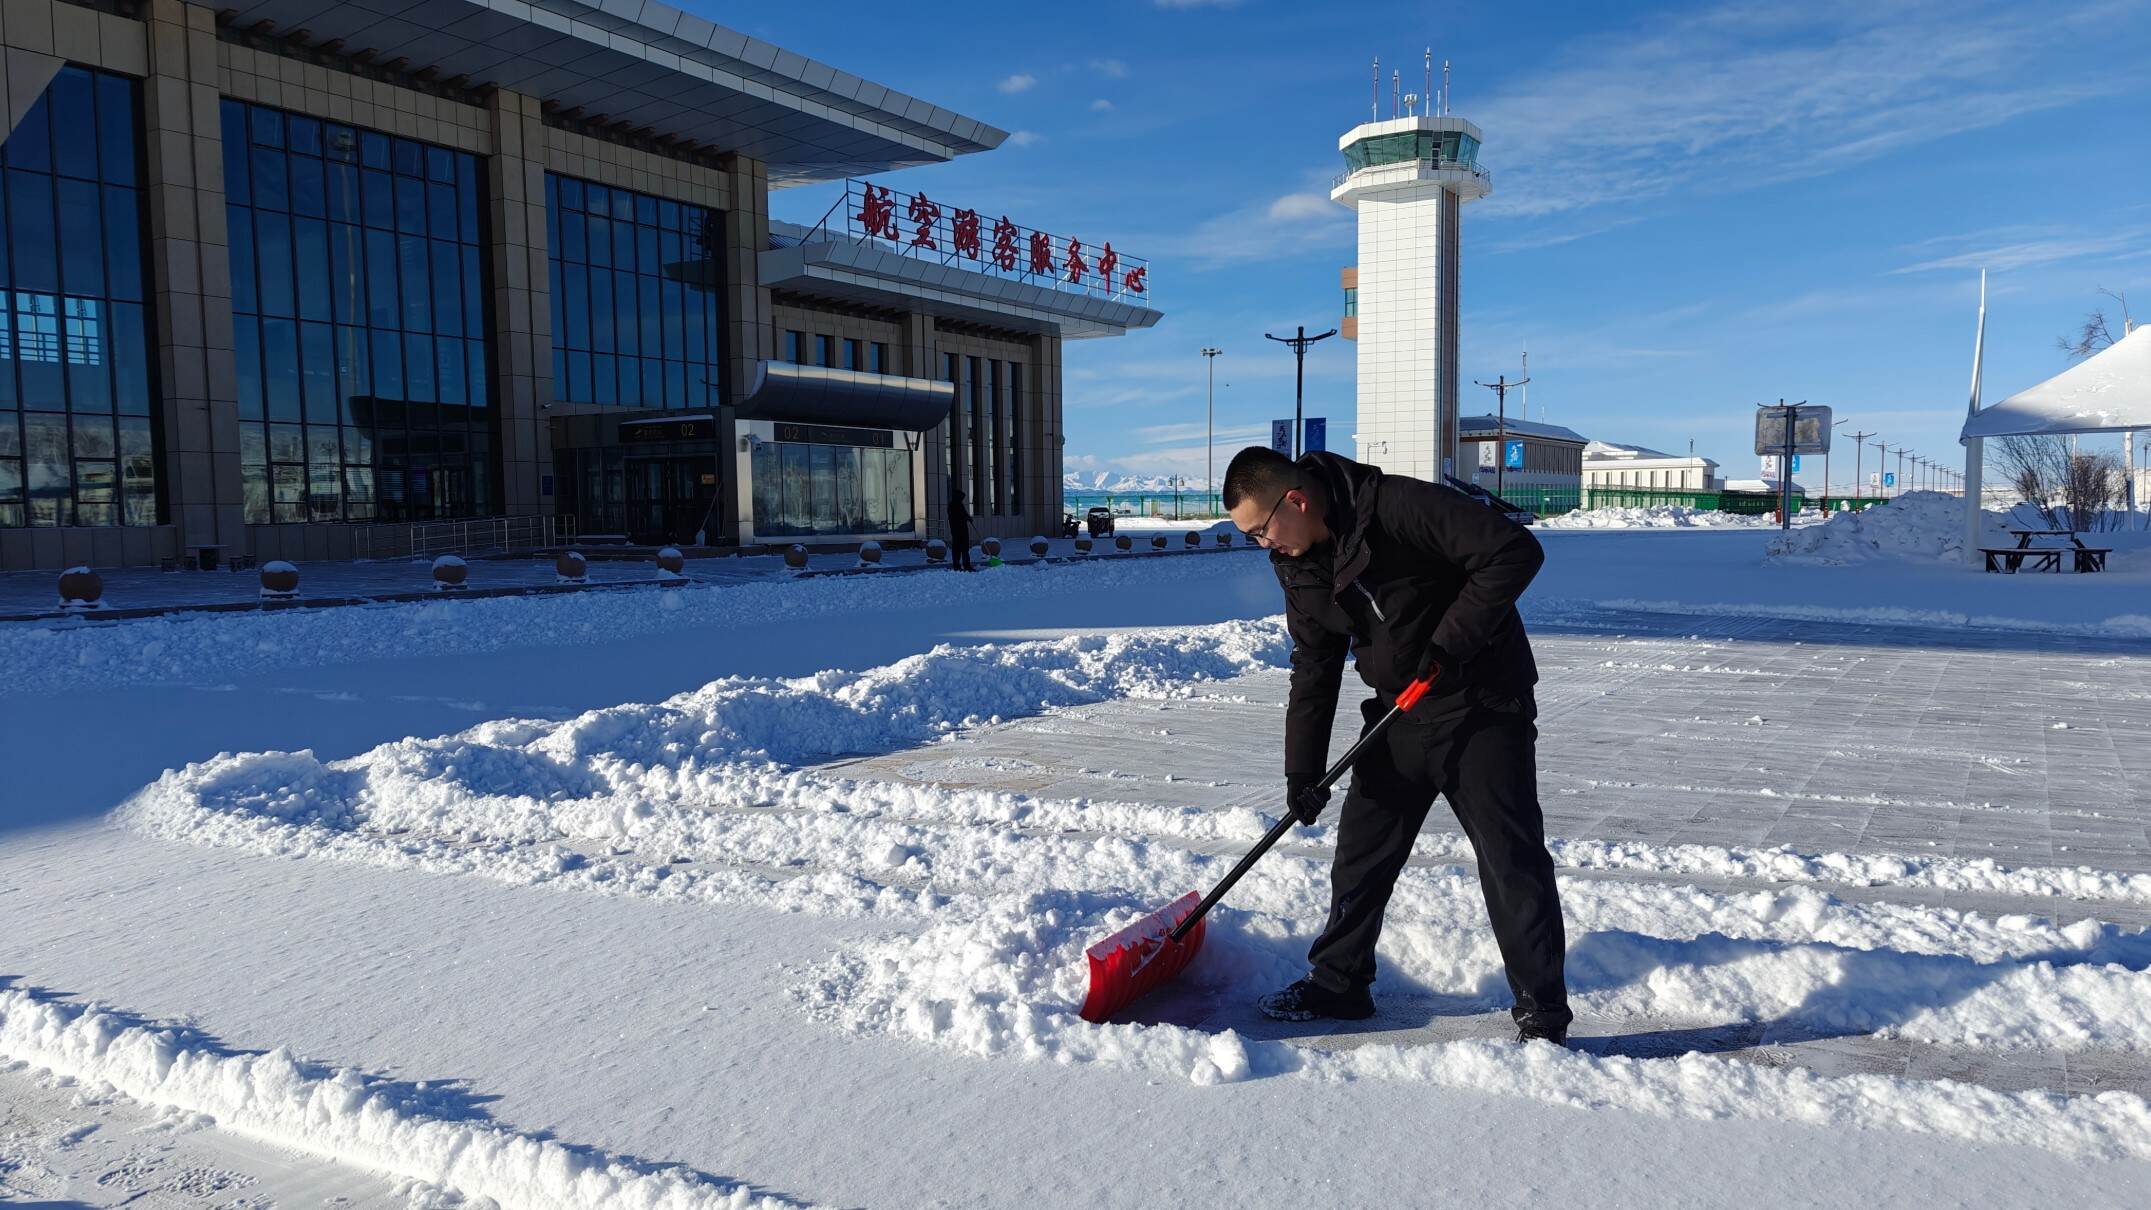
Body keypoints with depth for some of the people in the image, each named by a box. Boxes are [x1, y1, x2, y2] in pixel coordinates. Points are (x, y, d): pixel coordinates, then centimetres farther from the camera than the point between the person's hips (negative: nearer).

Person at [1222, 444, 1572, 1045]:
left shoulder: (1399, 506, -24)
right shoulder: (1299, 564, 0)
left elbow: (1515, 551, -26)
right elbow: (1314, 669, 5)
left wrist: (1450, 643, -26)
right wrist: (1302, 769, -2)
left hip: (1483, 706, -7)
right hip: (1399, 714, 7)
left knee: (1512, 858, -4)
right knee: (1362, 850, 10)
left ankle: (1543, 1014, 9)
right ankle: (1337, 984, 25)